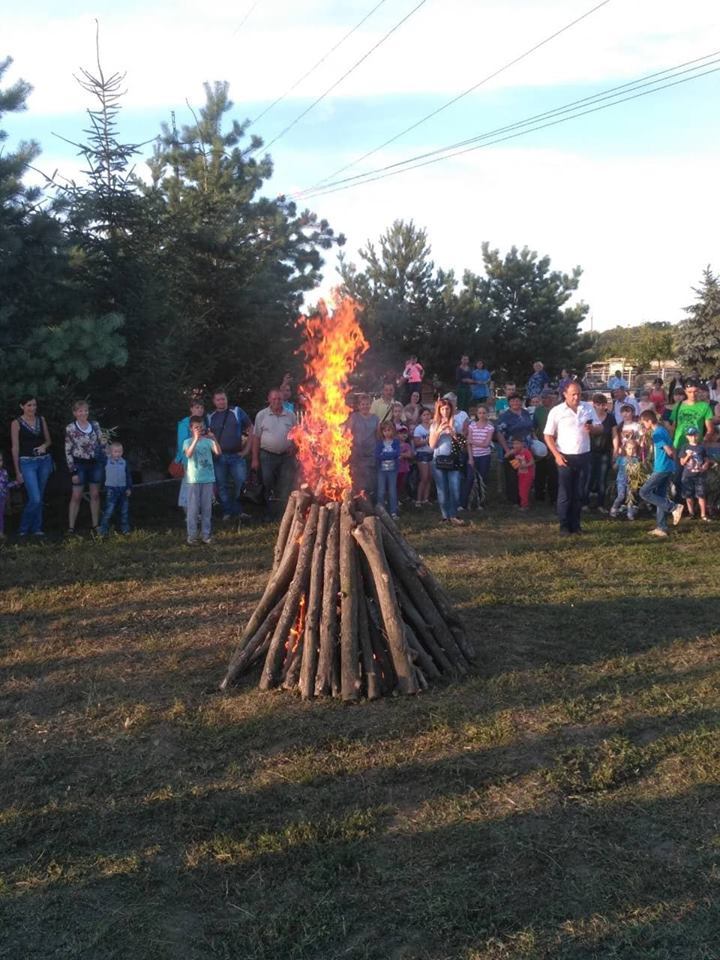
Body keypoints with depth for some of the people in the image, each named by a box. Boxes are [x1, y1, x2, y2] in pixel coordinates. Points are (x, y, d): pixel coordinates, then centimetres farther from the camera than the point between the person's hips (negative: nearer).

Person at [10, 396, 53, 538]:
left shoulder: (41, 419, 8)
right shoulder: (17, 423, -4)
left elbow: (49, 440, 16)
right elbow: (15, 448, -4)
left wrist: (44, 446, -9)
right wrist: (17, 472, -6)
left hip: (44, 461, 4)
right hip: (27, 462, -4)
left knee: (39, 498, 9)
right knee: (35, 499, -12)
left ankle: (36, 528, 20)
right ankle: (23, 529, 8)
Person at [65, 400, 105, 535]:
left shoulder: (95, 425, 4)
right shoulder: (70, 429, -6)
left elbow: (101, 443, 12)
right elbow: (68, 451, -6)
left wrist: (105, 462, 7)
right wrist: (73, 471, -9)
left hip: (96, 463, 4)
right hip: (80, 464, -3)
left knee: (95, 495, 7)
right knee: (76, 496, -2)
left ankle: (96, 525, 15)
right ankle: (71, 527, 3)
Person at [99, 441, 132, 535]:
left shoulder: (124, 462, 5)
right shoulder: (106, 462, -2)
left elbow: (128, 476, 8)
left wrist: (129, 488, 3)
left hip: (123, 489, 4)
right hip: (111, 489, -4)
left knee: (125, 510, 11)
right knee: (109, 510, -9)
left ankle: (125, 528, 23)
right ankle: (104, 530, -3)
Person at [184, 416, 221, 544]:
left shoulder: (208, 441, 3)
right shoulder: (188, 442, 0)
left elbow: (218, 452, -12)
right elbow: (188, 454, -21)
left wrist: (213, 439, -24)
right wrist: (196, 439, -29)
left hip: (208, 479, 2)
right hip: (194, 479, -2)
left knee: (207, 508, 7)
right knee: (193, 508, -1)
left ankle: (206, 534, 14)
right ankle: (192, 535, 4)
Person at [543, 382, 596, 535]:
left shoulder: (588, 408, 4)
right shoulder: (556, 411, -6)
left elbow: (599, 428, 10)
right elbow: (547, 436, -3)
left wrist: (592, 428, -14)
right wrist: (556, 455, -13)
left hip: (584, 456, 3)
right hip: (565, 457, -3)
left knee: (579, 493, 9)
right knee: (565, 494, 1)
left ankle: (575, 524, 19)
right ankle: (564, 526, 9)